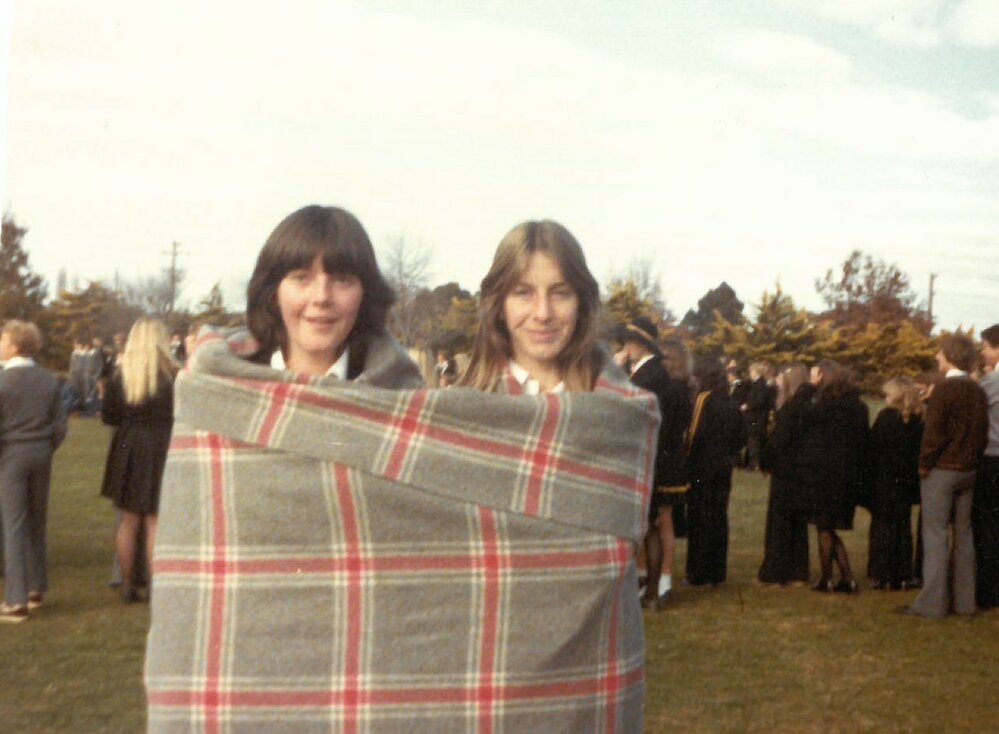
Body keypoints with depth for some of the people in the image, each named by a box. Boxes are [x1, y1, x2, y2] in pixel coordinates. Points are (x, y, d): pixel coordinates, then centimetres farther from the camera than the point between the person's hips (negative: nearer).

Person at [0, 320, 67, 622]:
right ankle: (37, 589, 25)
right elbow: (60, 425, 3)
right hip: (41, 456, 5)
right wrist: (46, 450, 15)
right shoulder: (49, 380, 2)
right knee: (36, 524, 16)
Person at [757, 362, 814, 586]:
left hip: (785, 470, -7)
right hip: (803, 470, 7)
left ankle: (775, 573, 5)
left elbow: (778, 439, -18)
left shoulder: (791, 406, -17)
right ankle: (798, 573, 16)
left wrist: (765, 461, -5)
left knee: (779, 521, 1)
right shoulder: (811, 403, 6)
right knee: (799, 521, 13)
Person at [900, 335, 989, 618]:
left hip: (941, 470, -7)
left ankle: (932, 602, -3)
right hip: (968, 471, 7)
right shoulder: (977, 391, 7)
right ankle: (964, 600, 16)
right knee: (963, 533, 11)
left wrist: (924, 464, -5)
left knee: (935, 534, -3)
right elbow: (982, 432, 10)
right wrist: (972, 459, 14)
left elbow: (933, 432, -16)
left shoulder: (944, 389, -14)